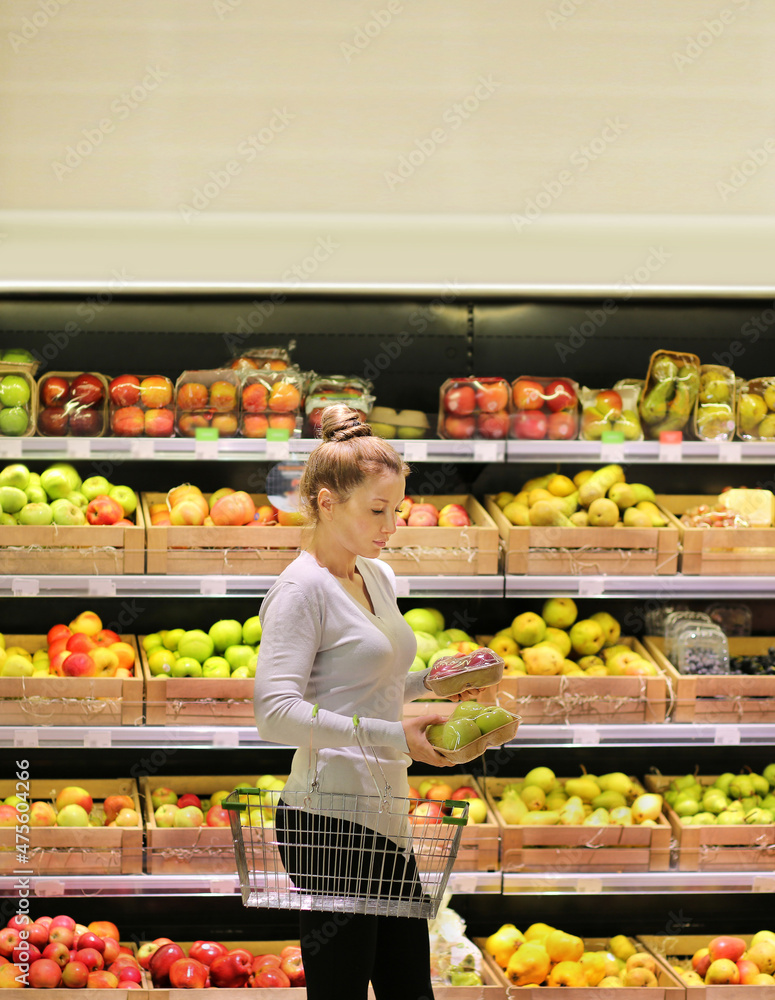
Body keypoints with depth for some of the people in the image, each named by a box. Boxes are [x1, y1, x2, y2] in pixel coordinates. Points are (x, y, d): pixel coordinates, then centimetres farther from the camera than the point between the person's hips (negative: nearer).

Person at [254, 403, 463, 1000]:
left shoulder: (379, 578, 15)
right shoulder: (302, 589, -12)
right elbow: (276, 714, -23)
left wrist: (433, 681, 8)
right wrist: (393, 736, -25)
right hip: (331, 813, -9)